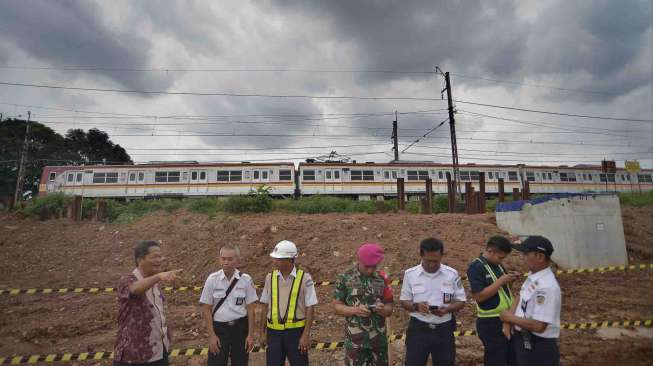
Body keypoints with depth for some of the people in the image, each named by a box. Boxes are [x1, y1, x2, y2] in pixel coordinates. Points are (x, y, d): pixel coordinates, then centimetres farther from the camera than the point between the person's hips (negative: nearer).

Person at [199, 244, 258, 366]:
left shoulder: (245, 279, -8)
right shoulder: (212, 279, -7)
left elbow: (250, 309, -3)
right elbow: (206, 309, -3)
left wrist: (250, 334, -2)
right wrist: (211, 335, -5)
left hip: (240, 328, 1)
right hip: (219, 327, 0)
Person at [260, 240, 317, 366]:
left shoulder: (304, 278, -11)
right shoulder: (270, 277, 1)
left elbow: (309, 308, -8)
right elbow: (265, 306, 8)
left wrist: (306, 335, -10)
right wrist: (263, 331, 9)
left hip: (296, 331, -3)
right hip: (274, 332, 3)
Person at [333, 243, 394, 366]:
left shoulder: (382, 278, 1)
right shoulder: (345, 278, -6)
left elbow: (389, 309, 5)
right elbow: (337, 306, -3)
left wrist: (382, 309, -17)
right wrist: (356, 310, -20)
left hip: (379, 339, 3)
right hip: (355, 340, -2)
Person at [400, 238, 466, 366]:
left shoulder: (452, 274, -3)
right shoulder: (410, 274, -5)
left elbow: (461, 301, 2)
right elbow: (404, 301, 0)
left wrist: (447, 309, -17)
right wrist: (416, 306, -21)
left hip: (444, 329, 1)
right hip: (418, 329, -1)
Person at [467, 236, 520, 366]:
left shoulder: (497, 264, 6)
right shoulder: (476, 267, -20)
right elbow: (479, 296, -26)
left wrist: (509, 279, -3)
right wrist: (501, 281, -24)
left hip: (507, 318, 8)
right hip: (491, 323, -8)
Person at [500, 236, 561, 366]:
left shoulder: (547, 287, -29)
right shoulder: (532, 275, 0)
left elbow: (538, 326, -30)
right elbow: (520, 298, 10)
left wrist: (510, 318, -17)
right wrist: (508, 322, -3)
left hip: (538, 347, -8)